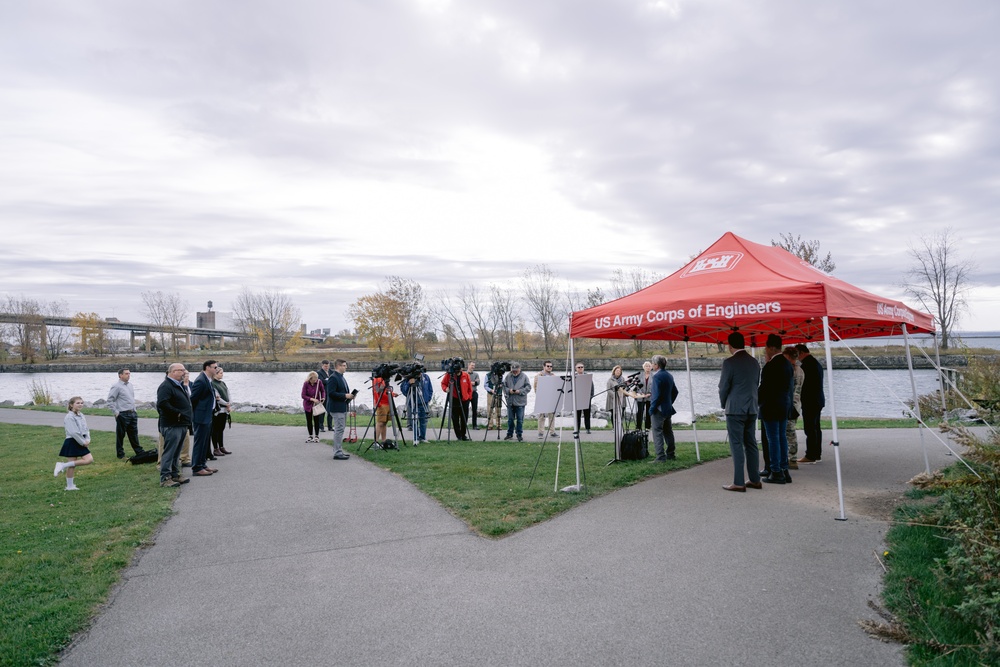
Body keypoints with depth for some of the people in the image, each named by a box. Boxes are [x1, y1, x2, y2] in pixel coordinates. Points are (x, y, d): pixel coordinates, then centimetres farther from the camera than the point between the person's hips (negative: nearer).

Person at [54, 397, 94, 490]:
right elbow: (73, 432, -20)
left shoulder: (81, 415, 11)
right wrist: (83, 442, -15)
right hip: (72, 442, -8)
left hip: (81, 443, 8)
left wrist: (87, 440, -2)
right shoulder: (69, 417, -15)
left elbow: (86, 429, 13)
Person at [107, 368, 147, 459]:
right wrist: (116, 412, -14)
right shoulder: (116, 386, -11)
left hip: (132, 413, 7)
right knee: (120, 435, 4)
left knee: (134, 434, 14)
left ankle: (139, 452, 20)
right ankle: (120, 454, 13)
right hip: (122, 414, -7)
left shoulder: (130, 385, 12)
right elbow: (110, 400, -13)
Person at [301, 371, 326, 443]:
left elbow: (323, 391, 3)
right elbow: (303, 395, -15)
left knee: (317, 420, 2)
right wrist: (312, 399, -25)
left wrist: (323, 398, -15)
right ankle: (310, 436, 22)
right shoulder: (306, 384, -16)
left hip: (317, 404, 0)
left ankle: (317, 436, 14)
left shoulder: (319, 382, -13)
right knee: (309, 421, 8)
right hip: (308, 405, 0)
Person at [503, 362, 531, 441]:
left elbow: (528, 387, -3)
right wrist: (509, 390, -11)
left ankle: (519, 435, 11)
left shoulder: (524, 377, -1)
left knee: (520, 419, 1)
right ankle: (510, 434, 23)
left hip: (520, 402, -3)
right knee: (510, 419, 11)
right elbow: (504, 386, 9)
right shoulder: (508, 376, 7)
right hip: (510, 402, 3)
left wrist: (520, 391, -15)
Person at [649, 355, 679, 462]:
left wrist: (651, 409, -15)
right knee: (668, 432, 16)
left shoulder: (657, 376, -17)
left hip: (659, 409, -9)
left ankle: (660, 457, -8)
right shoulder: (669, 375, 10)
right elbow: (675, 392, 16)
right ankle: (670, 455, 23)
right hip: (668, 409, 9)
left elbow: (656, 395, -21)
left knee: (657, 433, -6)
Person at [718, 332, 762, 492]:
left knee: (736, 445, -4)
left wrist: (724, 405, 8)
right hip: (752, 409, 7)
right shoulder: (754, 362, 8)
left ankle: (738, 483, -3)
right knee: (750, 444, 13)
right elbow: (756, 384, 12)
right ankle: (755, 480, 18)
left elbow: (723, 387, -9)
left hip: (735, 409, -7)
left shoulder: (729, 363, -13)